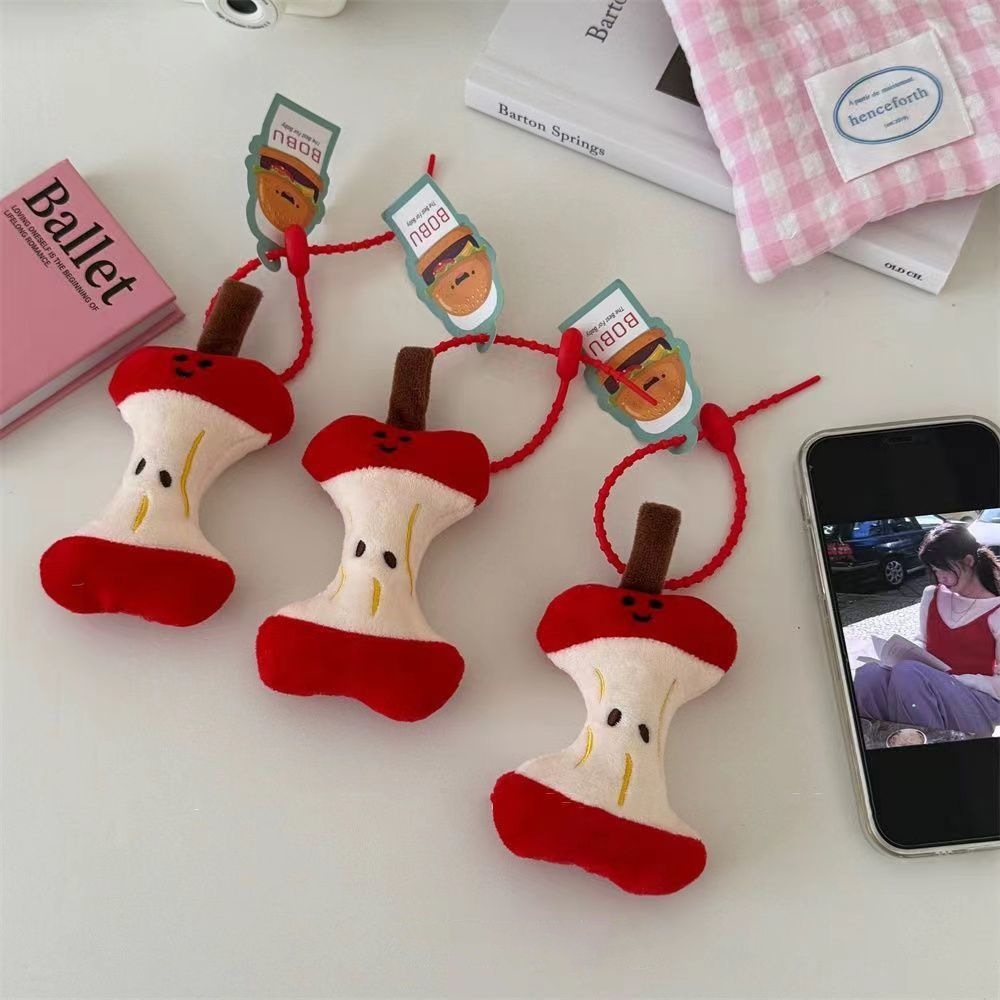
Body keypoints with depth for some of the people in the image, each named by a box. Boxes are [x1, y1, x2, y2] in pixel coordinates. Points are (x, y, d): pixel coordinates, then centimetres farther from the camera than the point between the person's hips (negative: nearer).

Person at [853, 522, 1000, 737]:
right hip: (928, 689, 5)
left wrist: (952, 679, -18)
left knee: (907, 672, -35)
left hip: (979, 703, -5)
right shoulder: (932, 596, 13)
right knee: (869, 674, -26)